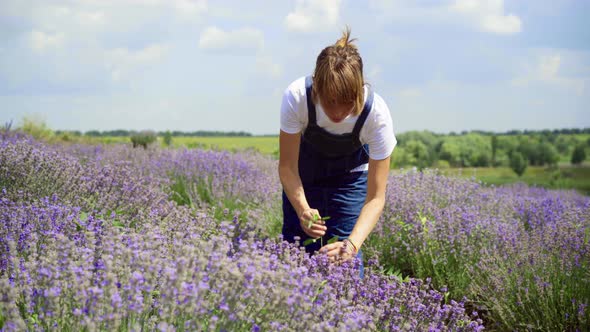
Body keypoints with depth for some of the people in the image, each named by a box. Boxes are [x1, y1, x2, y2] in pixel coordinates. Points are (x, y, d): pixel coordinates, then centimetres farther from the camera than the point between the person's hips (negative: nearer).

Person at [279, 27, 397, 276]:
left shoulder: (376, 113, -35)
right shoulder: (296, 97, -35)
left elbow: (375, 197, -31)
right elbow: (287, 167, -24)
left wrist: (353, 244, -47)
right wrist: (303, 210, -43)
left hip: (351, 173, -1)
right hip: (306, 168, 1)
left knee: (343, 253, -13)